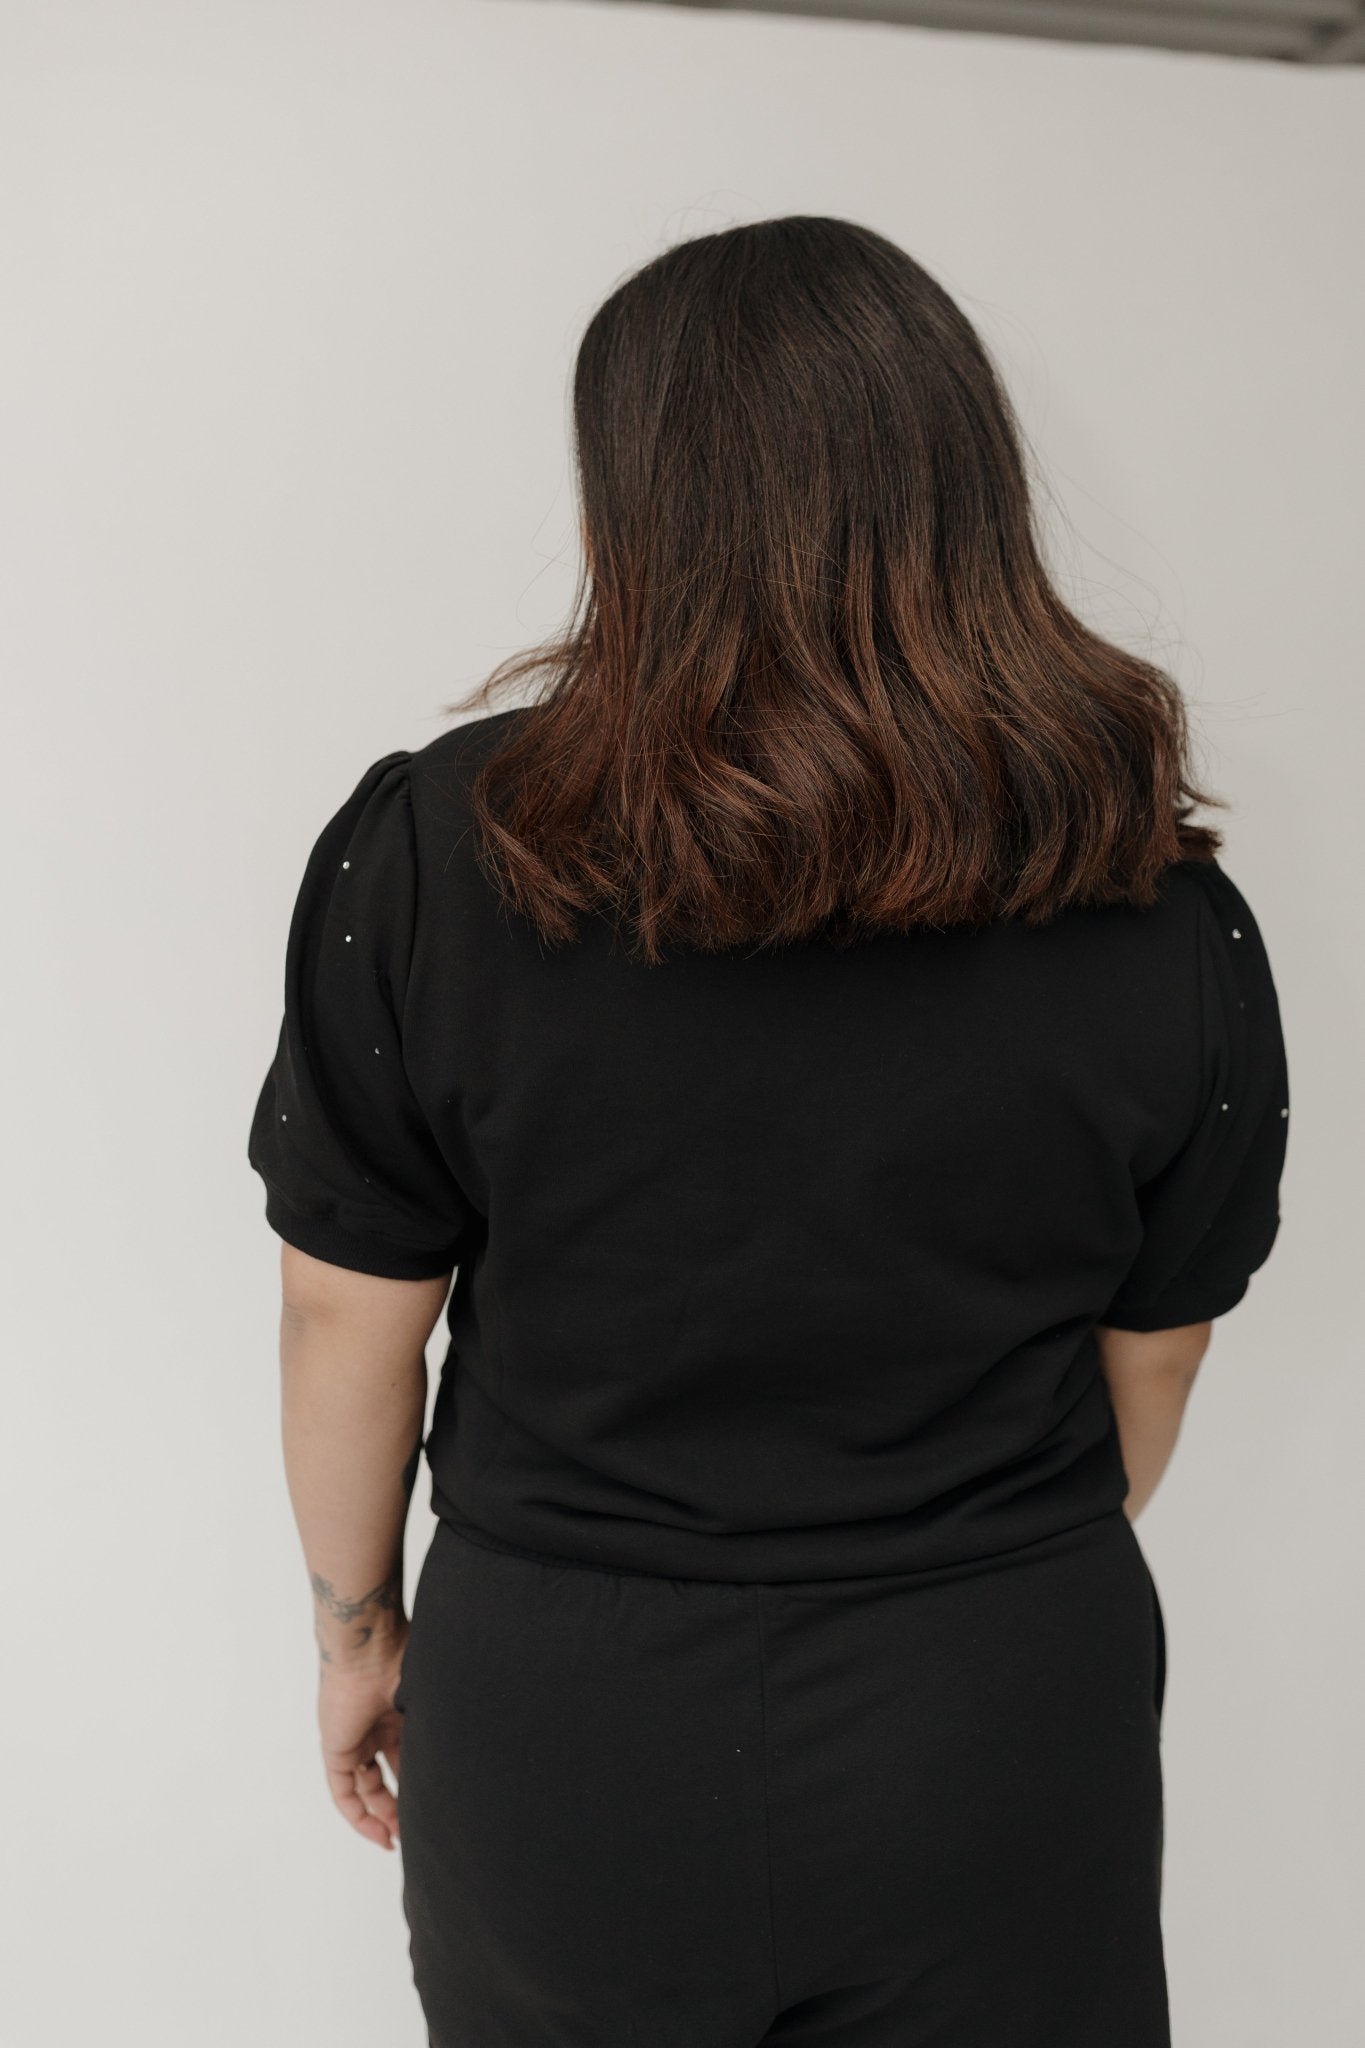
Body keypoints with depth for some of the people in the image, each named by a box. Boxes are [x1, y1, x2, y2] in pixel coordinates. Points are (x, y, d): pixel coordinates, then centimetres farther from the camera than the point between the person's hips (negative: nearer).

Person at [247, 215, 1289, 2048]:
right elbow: (1151, 1354, 0)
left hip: (565, 1711, 0)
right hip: (1005, 1743, 1)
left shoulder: (434, 850, -17)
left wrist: (356, 1621, 9)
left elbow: (349, 1311, -9)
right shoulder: (1163, 914, -12)